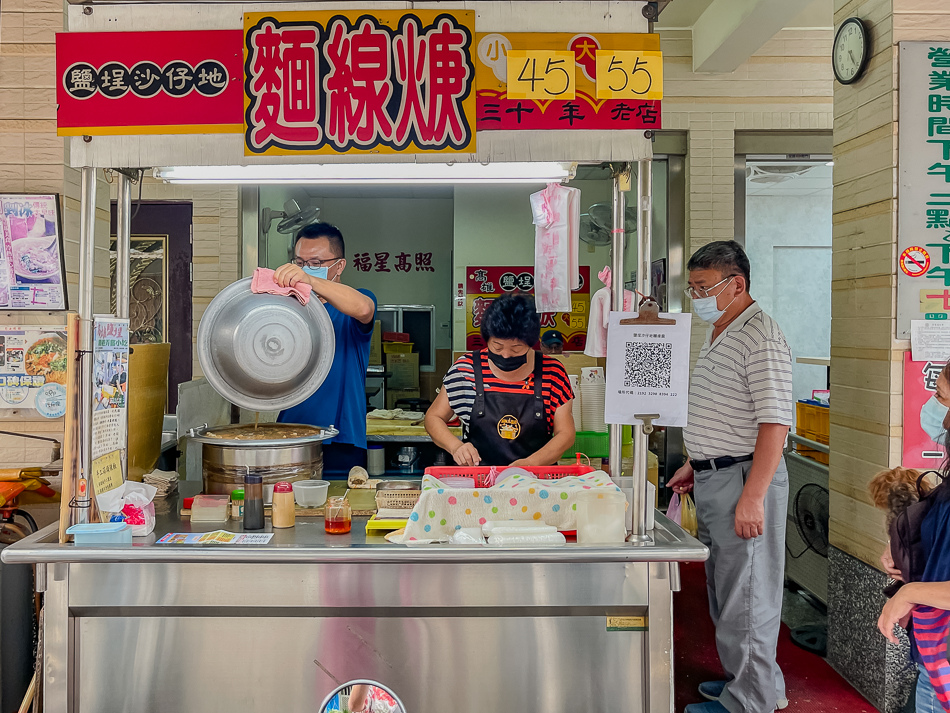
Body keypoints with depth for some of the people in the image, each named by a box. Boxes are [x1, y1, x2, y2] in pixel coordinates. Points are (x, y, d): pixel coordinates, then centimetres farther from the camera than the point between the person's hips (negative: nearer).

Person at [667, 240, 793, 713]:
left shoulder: (760, 338, -16)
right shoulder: (717, 336, 15)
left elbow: (774, 422, -22)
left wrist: (753, 496, -25)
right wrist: (695, 464, 22)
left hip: (745, 479, -10)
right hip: (712, 480, 10)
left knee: (745, 594, 0)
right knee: (723, 588, 18)